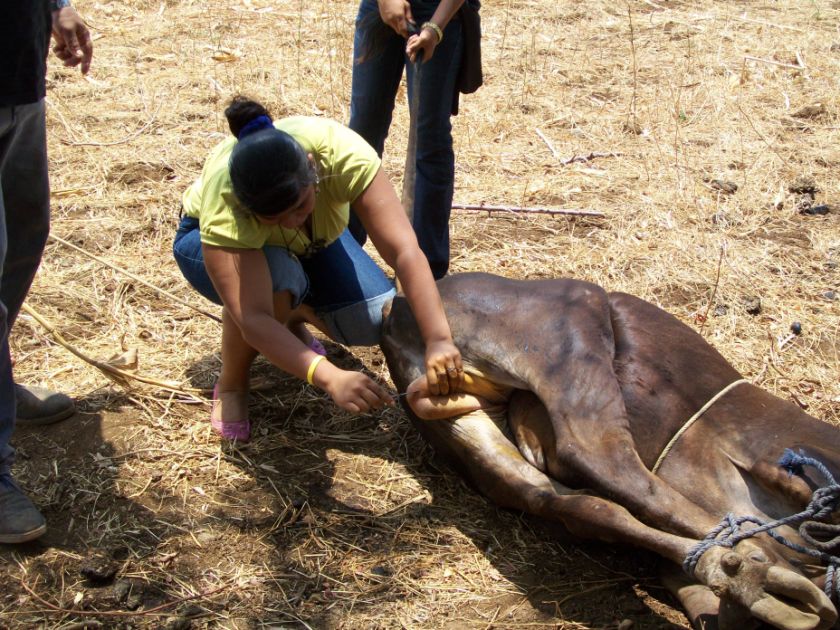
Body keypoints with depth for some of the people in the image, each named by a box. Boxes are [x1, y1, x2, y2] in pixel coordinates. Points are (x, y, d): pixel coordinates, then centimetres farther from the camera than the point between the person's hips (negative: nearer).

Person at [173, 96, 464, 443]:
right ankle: (230, 386, -11)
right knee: (276, 279, -39)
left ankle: (292, 321, 12)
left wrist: (438, 340, -54)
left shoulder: (342, 153, -39)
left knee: (377, 319, -21)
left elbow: (405, 252, -43)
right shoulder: (223, 201, -43)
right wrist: (330, 378, -61)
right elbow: (253, 320, -49)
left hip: (310, 242, 3)